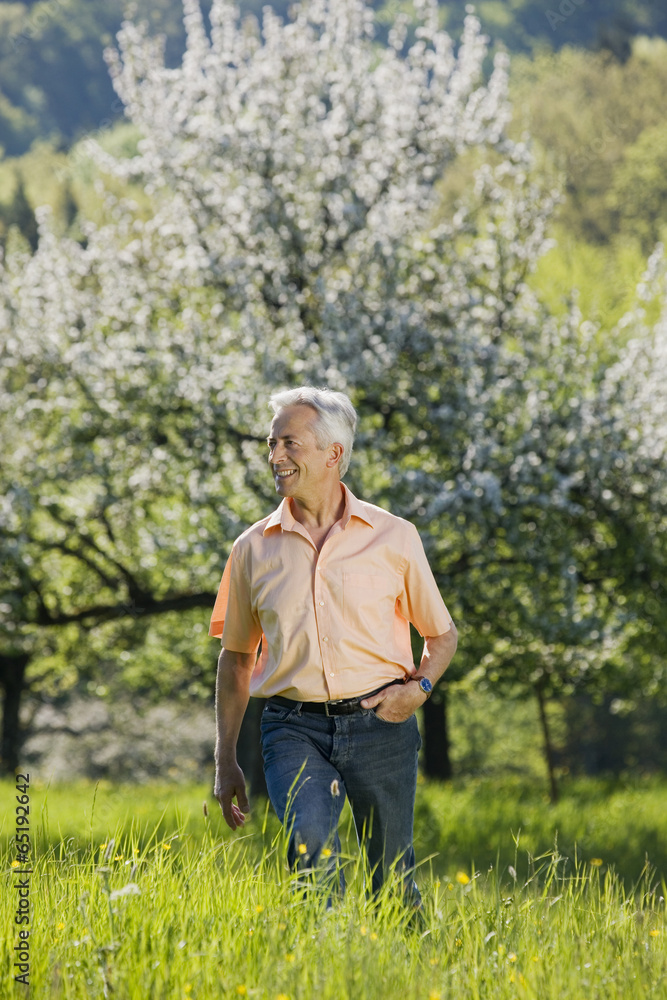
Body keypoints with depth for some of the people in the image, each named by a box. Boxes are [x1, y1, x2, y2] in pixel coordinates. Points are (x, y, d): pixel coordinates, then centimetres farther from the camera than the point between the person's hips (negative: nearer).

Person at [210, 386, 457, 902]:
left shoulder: (393, 537, 4)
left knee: (392, 885, 4)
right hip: (295, 728, 0)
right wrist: (226, 761, 13)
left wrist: (419, 686, -6)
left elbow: (442, 634, 14)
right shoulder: (254, 548, 8)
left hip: (379, 725, 0)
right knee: (309, 838, -27)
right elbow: (236, 656, 17)